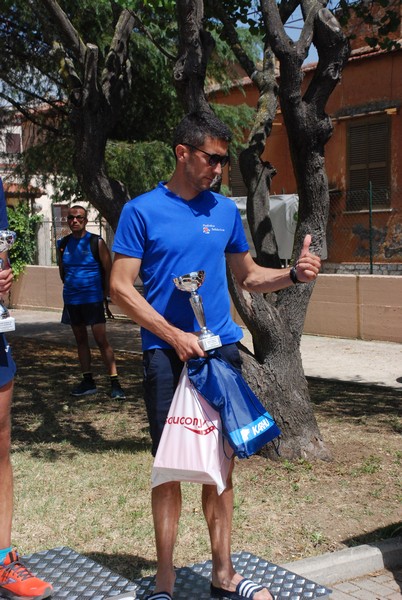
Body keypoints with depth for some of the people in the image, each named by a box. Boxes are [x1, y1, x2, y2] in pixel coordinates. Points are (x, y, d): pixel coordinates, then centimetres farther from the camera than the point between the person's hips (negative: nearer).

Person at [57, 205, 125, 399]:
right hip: (71, 300, 5)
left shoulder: (96, 243, -6)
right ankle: (87, 381, 19)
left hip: (93, 299, -5)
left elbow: (108, 270, -4)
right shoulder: (63, 244, 6)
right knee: (81, 340, 11)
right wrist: (71, 288, 14)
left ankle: (115, 382, -8)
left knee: (101, 340, -10)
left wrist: (105, 293, -1)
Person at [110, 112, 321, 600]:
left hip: (222, 350, 4)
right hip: (166, 355, -4)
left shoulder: (225, 210, 10)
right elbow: (121, 288, -6)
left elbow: (248, 276, 18)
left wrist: (293, 274, -1)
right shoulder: (142, 211, -2)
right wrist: (176, 337, -13)